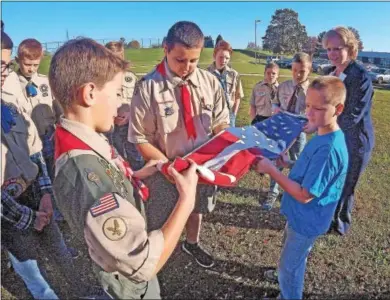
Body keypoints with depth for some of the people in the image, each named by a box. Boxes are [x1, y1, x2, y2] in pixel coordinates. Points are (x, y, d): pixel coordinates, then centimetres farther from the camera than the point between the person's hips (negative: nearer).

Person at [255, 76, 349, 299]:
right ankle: (286, 275, 59)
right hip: (302, 215, 9)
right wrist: (290, 164, -2)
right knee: (294, 257, 33)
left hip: (307, 220, -9)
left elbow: (304, 195, -29)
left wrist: (271, 169, -26)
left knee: (291, 265, 14)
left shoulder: (329, 149, -33)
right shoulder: (323, 136, -3)